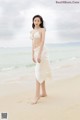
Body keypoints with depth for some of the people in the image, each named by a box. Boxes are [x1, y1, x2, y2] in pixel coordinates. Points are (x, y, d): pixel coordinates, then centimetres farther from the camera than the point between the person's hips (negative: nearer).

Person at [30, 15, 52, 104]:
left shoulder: (42, 30, -6)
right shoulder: (32, 31, 16)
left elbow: (43, 42, -15)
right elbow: (33, 43, 16)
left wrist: (39, 54, -23)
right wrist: (32, 55, 10)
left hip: (42, 51, -8)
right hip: (36, 52, 8)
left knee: (39, 72, -13)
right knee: (41, 73, 10)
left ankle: (37, 94, -10)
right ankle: (44, 92, 18)